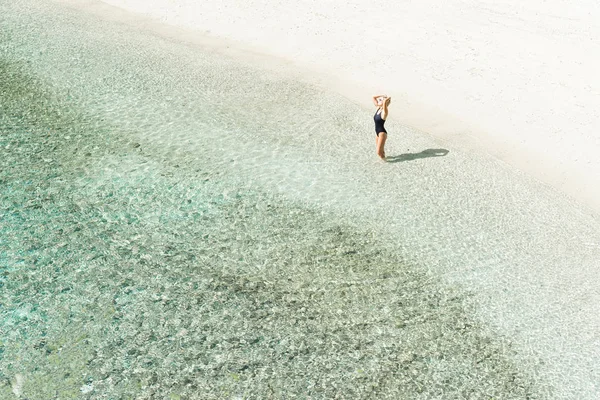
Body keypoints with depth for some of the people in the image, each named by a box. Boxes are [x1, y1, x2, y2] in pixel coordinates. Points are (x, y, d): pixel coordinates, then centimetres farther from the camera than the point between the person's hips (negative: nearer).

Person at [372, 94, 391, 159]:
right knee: (380, 150, 26)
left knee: (379, 152, -11)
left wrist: (388, 98, -19)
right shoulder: (378, 108, 4)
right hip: (377, 132, 8)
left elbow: (384, 102, -38)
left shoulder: (384, 111, -18)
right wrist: (383, 95, 6)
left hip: (382, 133, -8)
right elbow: (373, 97, 12)